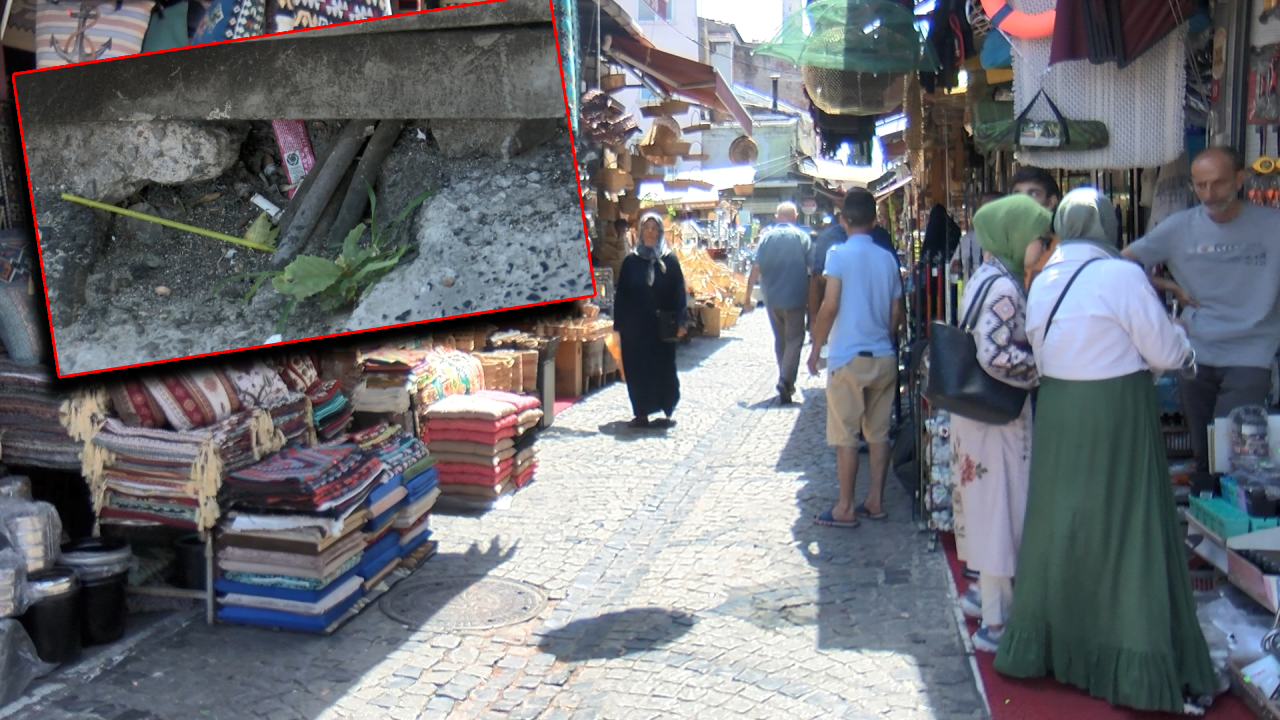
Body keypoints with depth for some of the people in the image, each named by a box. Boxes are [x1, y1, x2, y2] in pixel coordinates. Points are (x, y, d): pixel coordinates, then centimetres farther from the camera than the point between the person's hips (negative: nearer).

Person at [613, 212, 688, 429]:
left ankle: (667, 412, 14)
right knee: (637, 369, 4)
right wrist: (619, 324, 0)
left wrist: (680, 322, -9)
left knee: (663, 368, 4)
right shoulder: (631, 261, 4)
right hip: (635, 326, 1)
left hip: (662, 326, -1)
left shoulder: (669, 260, 1)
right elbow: (620, 294, 4)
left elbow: (679, 292, -1)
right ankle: (641, 414, 12)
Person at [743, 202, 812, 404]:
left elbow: (756, 268, -6)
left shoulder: (767, 237, 0)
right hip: (795, 298, -3)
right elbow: (811, 268, -6)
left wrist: (748, 297, -2)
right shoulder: (802, 237, -4)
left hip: (772, 298, 3)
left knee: (780, 340, 17)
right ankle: (786, 380, -15)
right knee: (794, 340, 3)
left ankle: (786, 381, 26)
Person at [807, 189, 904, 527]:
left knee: (845, 436, 2)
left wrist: (815, 349, -4)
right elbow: (896, 313, 9)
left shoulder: (839, 254, -9)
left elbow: (830, 306, -14)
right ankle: (876, 501, 19)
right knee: (878, 433, 12)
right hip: (884, 357, 5)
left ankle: (845, 509, 7)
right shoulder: (888, 258, 6)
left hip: (848, 357, -5)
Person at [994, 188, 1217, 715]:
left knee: (1059, 524, 16)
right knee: (1126, 532, 2)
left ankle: (1046, 643, 29)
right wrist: (1184, 346, 13)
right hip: (1117, 413, -6)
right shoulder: (1122, 276, -14)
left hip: (1058, 413, 6)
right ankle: (1137, 667, 10)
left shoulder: (1042, 282, 4)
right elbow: (1166, 352, -8)